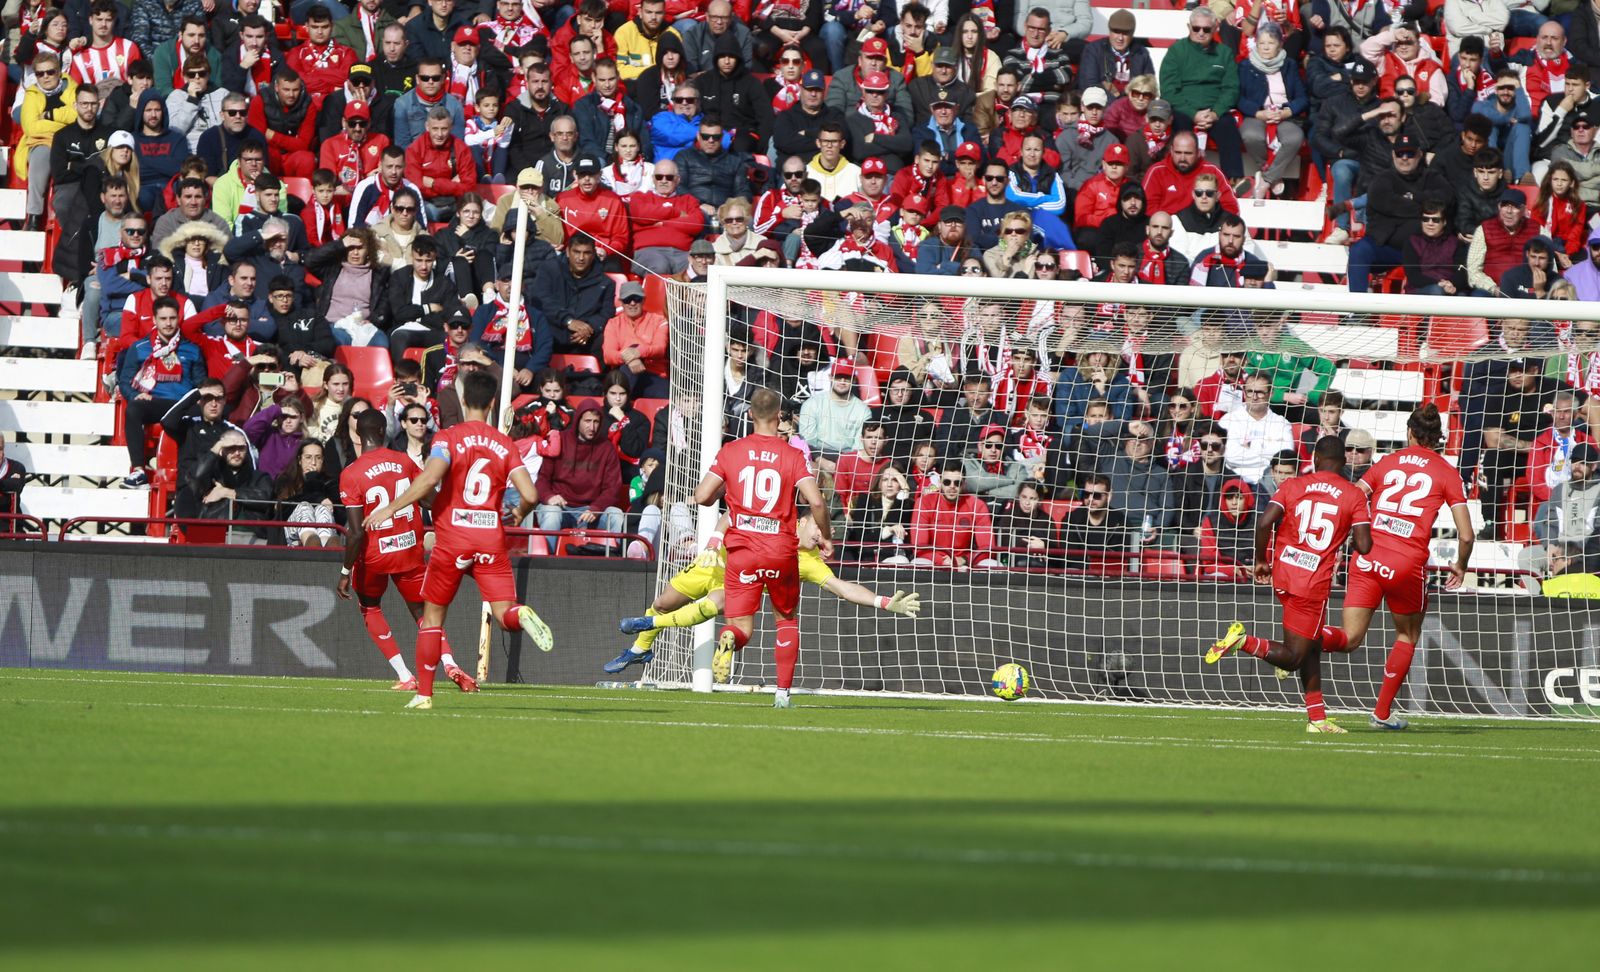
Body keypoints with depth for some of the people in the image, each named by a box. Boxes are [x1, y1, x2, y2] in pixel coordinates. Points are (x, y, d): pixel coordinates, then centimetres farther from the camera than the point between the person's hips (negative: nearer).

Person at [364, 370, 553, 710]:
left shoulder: (448, 437, -4)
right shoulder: (505, 444, 4)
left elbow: (429, 478, -22)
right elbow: (529, 495, -3)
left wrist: (391, 508, -14)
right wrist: (519, 515, 19)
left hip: (452, 538, -1)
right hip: (491, 538, 1)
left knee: (432, 615, 12)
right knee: (503, 612, -1)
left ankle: (423, 694, 11)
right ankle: (522, 616, -38)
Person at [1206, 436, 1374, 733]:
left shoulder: (1293, 486, 5)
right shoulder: (1355, 496, -1)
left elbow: (1265, 522, -7)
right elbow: (1364, 546, -8)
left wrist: (1260, 561, 6)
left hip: (1282, 574, 4)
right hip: (1315, 581, -4)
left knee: (1311, 645, 20)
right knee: (1292, 658, 2)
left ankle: (1317, 717, 17)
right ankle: (1244, 641, -24)